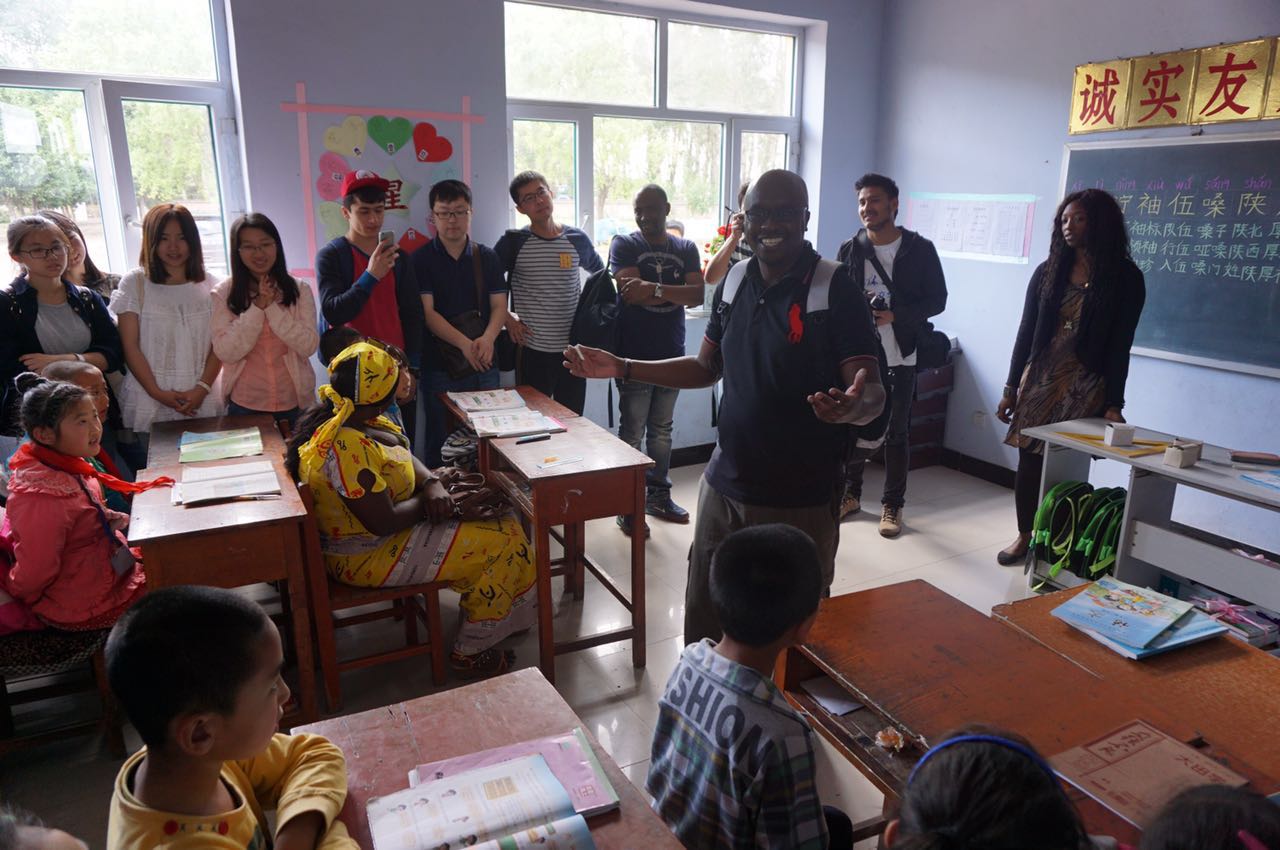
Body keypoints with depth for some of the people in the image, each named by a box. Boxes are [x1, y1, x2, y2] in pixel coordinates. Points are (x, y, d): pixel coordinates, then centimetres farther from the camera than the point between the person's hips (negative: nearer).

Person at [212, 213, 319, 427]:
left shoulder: (299, 290, -2)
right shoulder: (223, 293, -4)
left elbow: (309, 346, -11)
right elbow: (225, 353, -13)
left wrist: (272, 307, -19)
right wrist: (258, 307, -19)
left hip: (294, 403, 1)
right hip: (244, 405, -1)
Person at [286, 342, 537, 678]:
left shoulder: (343, 416, -2)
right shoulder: (346, 448, -33)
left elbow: (402, 454, 7)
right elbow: (384, 522, -30)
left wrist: (432, 483, -11)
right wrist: (427, 499, -13)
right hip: (368, 557, -10)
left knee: (498, 519, 11)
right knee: (500, 542, -7)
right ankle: (470, 652, 8)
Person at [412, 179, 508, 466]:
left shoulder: (487, 257, 8)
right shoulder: (421, 259, 0)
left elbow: (499, 306, 2)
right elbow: (427, 312, -8)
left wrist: (487, 339, -19)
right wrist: (464, 343, -23)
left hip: (483, 365, 2)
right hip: (440, 367, -2)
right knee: (440, 442, 5)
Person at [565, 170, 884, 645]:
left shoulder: (835, 289, -12)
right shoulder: (733, 282, 5)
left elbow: (873, 391, -15)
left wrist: (854, 406, -39)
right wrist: (620, 368, 8)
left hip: (800, 500, -5)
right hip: (725, 485, 5)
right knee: (704, 616, 18)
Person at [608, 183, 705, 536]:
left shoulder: (686, 249, 9)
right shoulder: (624, 244, -1)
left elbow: (698, 295, -6)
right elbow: (630, 291, -17)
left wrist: (655, 289, -20)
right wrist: (675, 292, -11)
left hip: (672, 354, 4)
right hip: (634, 356, -4)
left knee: (662, 430, 14)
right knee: (631, 433, 0)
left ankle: (658, 496, 27)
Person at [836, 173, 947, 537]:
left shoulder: (920, 249, -2)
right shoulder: (849, 250, 3)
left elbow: (937, 299, -1)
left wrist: (895, 315, -15)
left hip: (900, 357, -2)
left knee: (897, 433, 5)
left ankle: (892, 505, 18)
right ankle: (851, 494, 27)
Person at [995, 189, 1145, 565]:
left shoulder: (1125, 277, -1)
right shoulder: (1047, 272, 8)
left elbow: (1120, 345, -4)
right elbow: (1026, 332, 8)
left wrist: (1114, 404, -8)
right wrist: (1011, 388, 5)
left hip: (1085, 388, -3)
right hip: (1039, 379, 3)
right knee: (1028, 460, 5)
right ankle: (1025, 536, 21)